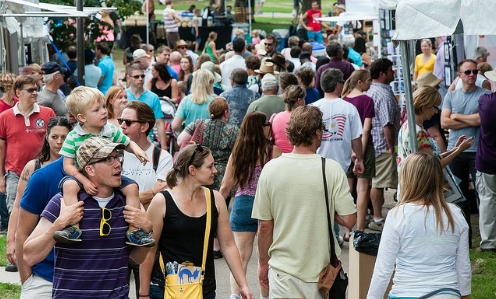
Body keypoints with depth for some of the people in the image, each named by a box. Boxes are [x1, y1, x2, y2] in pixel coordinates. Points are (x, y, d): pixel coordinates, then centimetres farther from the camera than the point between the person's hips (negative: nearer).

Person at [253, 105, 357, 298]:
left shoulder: (271, 169, -6)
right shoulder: (331, 169, -10)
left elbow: (264, 225, -1)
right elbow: (349, 220, -11)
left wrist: (263, 263, 12)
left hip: (284, 271, 1)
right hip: (322, 268, 0)